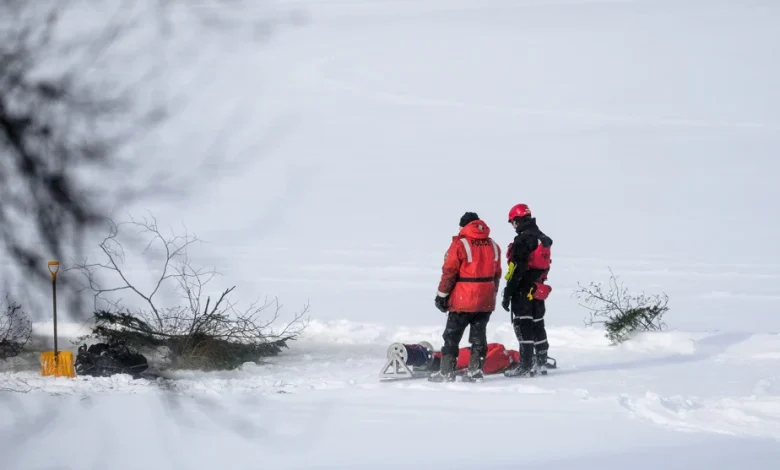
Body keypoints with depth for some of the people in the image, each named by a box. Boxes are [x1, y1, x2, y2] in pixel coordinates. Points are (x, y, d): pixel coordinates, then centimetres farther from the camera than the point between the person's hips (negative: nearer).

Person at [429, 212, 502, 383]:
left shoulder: (460, 244, -11)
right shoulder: (493, 246, 8)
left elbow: (449, 272, -11)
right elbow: (497, 274, 14)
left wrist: (442, 295, -3)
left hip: (463, 301, -5)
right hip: (486, 302, 5)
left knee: (452, 336, 2)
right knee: (479, 336, 11)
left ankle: (447, 372, 1)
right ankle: (475, 371, 10)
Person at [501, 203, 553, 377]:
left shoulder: (523, 240, -16)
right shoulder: (543, 239, 13)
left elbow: (517, 269, -20)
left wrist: (507, 293, -17)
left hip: (523, 290, -9)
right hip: (538, 289, 9)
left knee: (523, 326, -6)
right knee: (538, 324, 15)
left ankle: (525, 366, -7)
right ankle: (541, 363, 19)